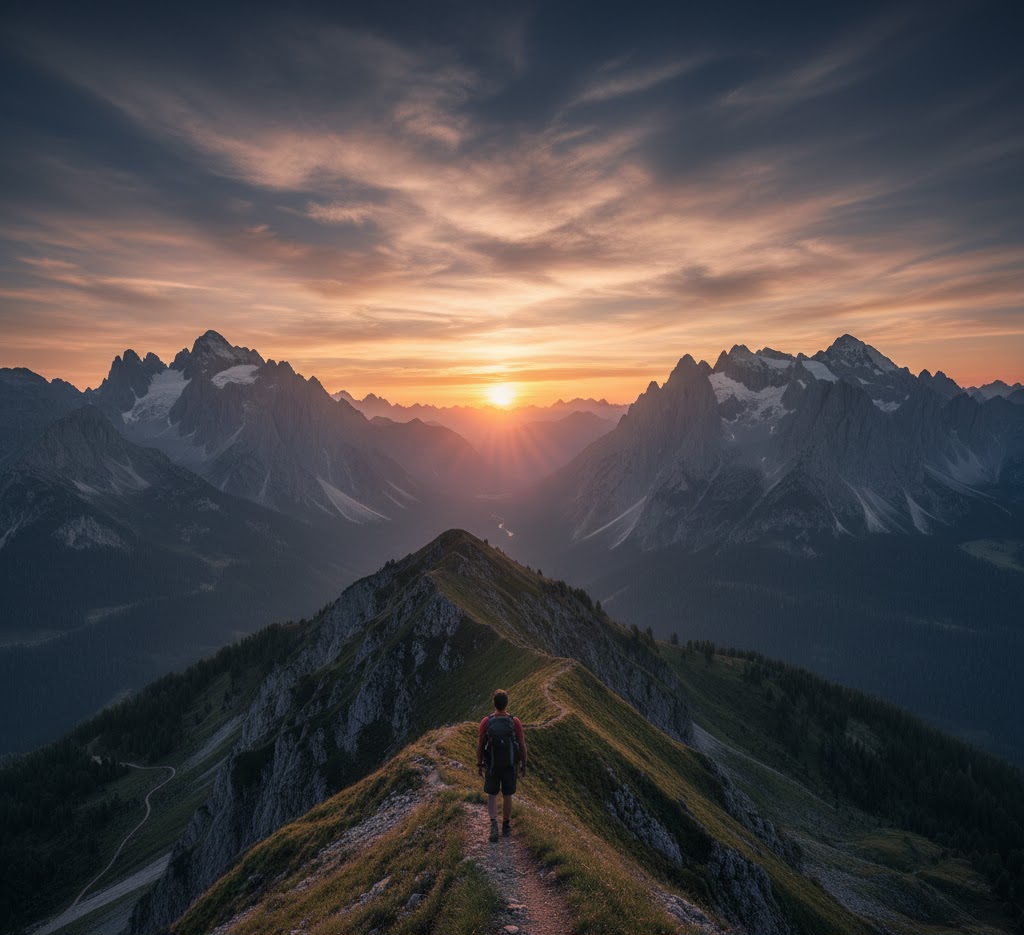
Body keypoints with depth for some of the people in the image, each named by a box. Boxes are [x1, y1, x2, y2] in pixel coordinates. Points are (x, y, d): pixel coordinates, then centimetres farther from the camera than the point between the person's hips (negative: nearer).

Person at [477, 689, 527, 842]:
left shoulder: (486, 722, -17)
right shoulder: (515, 722, -17)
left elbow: (480, 745, -7)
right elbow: (522, 745, -9)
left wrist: (479, 764, 8)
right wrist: (524, 765, 6)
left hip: (492, 766, 0)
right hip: (510, 766, 0)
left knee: (492, 795, 15)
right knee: (507, 796, 18)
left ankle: (494, 824, -3)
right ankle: (506, 826, 31)